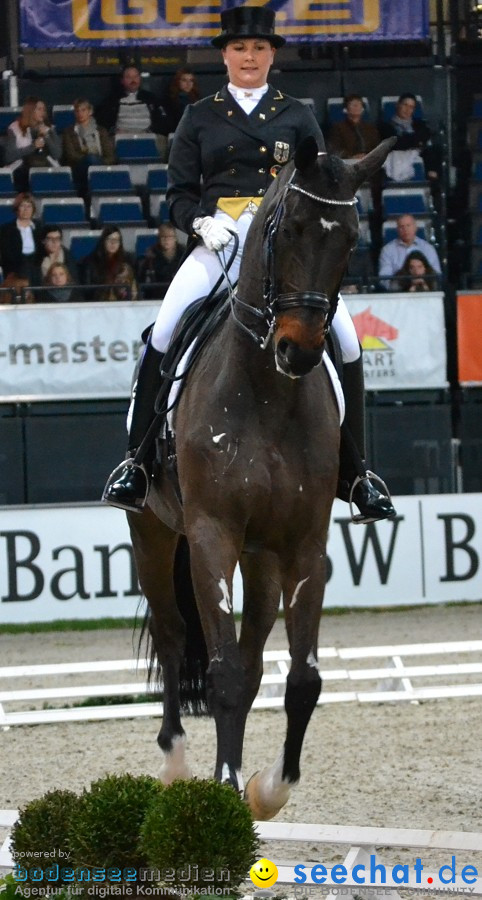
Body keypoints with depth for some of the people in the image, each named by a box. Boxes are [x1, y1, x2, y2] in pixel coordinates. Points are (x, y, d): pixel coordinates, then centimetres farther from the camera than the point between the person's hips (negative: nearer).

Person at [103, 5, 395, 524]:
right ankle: (136, 461, -14)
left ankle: (356, 475, -1)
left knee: (345, 343, -14)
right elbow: (179, 192, 11)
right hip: (219, 242, 0)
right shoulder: (200, 118, 14)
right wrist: (201, 223, -10)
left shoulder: (296, 117, 14)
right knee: (162, 337, -22)